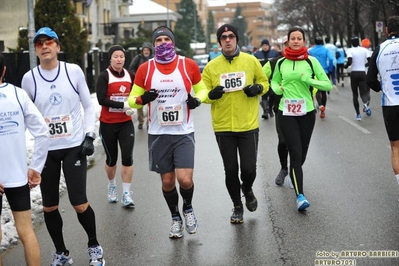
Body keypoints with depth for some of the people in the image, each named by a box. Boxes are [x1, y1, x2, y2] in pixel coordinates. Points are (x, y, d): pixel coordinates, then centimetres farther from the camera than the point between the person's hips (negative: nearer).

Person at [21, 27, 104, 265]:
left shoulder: (74, 71, -4)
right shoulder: (29, 78, -2)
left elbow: (88, 106, 4)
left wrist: (89, 135, -5)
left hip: (74, 146, -2)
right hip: (45, 149, 2)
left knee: (80, 204, -5)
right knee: (49, 206, 7)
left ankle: (94, 246, 22)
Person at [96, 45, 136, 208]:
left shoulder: (130, 76, 4)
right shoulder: (104, 76, -8)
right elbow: (101, 99, -18)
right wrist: (122, 105, -25)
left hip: (126, 123, 2)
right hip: (108, 124, -2)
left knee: (127, 157, -8)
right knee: (111, 158, 10)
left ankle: (126, 194, 1)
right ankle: (112, 187, 36)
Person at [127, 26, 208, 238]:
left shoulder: (189, 65, -2)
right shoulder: (145, 69, -1)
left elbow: (202, 89, 12)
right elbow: (132, 99, 5)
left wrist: (197, 100, -11)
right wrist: (142, 99, -18)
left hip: (183, 133, -1)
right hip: (158, 134, 1)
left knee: (185, 180, -12)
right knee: (167, 181, 9)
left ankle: (188, 208, 22)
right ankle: (176, 218, 33)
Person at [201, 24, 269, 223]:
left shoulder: (251, 61, 0)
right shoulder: (211, 66, 1)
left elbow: (264, 82, 12)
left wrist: (258, 88, -11)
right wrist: (212, 94, -17)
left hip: (249, 126, 0)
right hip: (223, 127, 1)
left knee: (249, 168, -1)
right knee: (231, 170, 7)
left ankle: (247, 190, 35)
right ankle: (237, 206, 29)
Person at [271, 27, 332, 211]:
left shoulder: (311, 61, 0)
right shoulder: (281, 62, 4)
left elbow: (328, 85, -2)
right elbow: (274, 81, 21)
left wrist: (309, 80, -16)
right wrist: (277, 88, -1)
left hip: (307, 112, 1)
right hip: (286, 113, -1)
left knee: (302, 154, 12)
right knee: (295, 153, -11)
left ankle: (294, 176, 44)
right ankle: (300, 195, -12)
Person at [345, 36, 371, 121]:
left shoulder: (350, 50, -5)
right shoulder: (364, 50, 4)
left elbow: (350, 61, -19)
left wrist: (345, 66, 1)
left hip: (354, 73, -1)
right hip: (363, 73, 1)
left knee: (355, 94, 10)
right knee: (363, 92, 6)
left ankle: (358, 114, 7)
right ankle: (365, 103, -30)